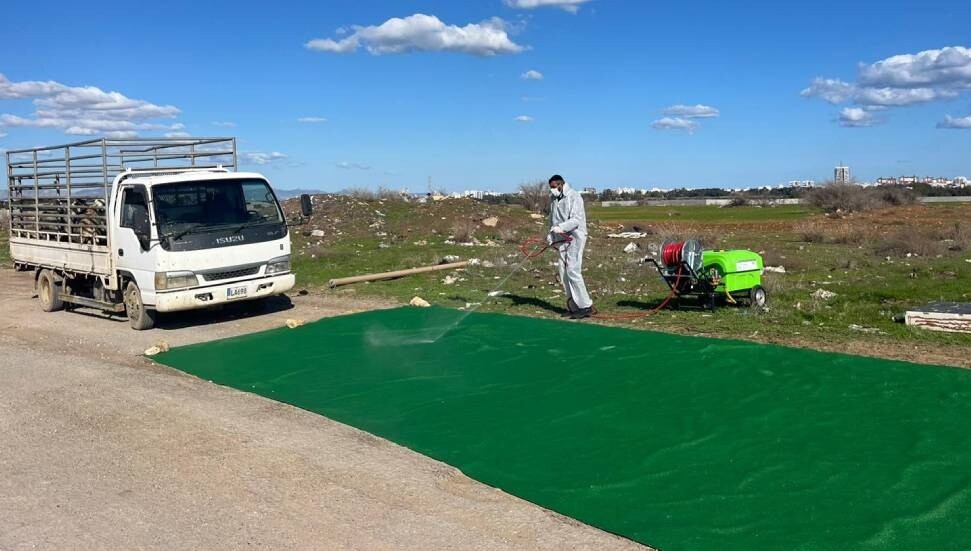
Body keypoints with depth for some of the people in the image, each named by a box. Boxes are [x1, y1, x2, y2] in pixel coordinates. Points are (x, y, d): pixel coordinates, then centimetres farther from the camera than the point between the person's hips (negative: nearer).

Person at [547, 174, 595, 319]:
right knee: (563, 272, 5)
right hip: (561, 239, 8)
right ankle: (573, 307, 13)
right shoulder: (553, 199, 13)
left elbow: (576, 220, -20)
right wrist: (551, 235, 4)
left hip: (575, 238, -8)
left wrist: (560, 227, -31)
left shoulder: (574, 197, -11)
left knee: (572, 271, -14)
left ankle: (586, 306, -9)